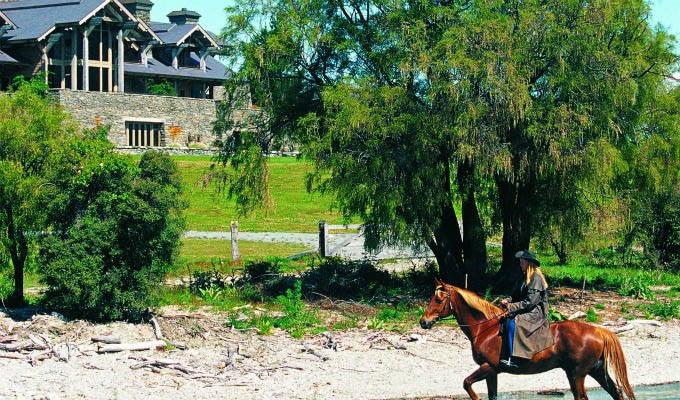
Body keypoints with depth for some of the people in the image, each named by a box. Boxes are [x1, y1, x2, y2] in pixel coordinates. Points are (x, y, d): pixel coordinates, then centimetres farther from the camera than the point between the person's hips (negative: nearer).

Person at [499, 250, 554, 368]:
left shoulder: (536, 278, -14)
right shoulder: (525, 277, 15)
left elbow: (530, 301, -20)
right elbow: (517, 295, 19)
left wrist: (512, 307, -19)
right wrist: (508, 301, -1)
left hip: (536, 313, -10)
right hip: (525, 311, 10)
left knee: (512, 322, -31)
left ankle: (511, 359, -36)